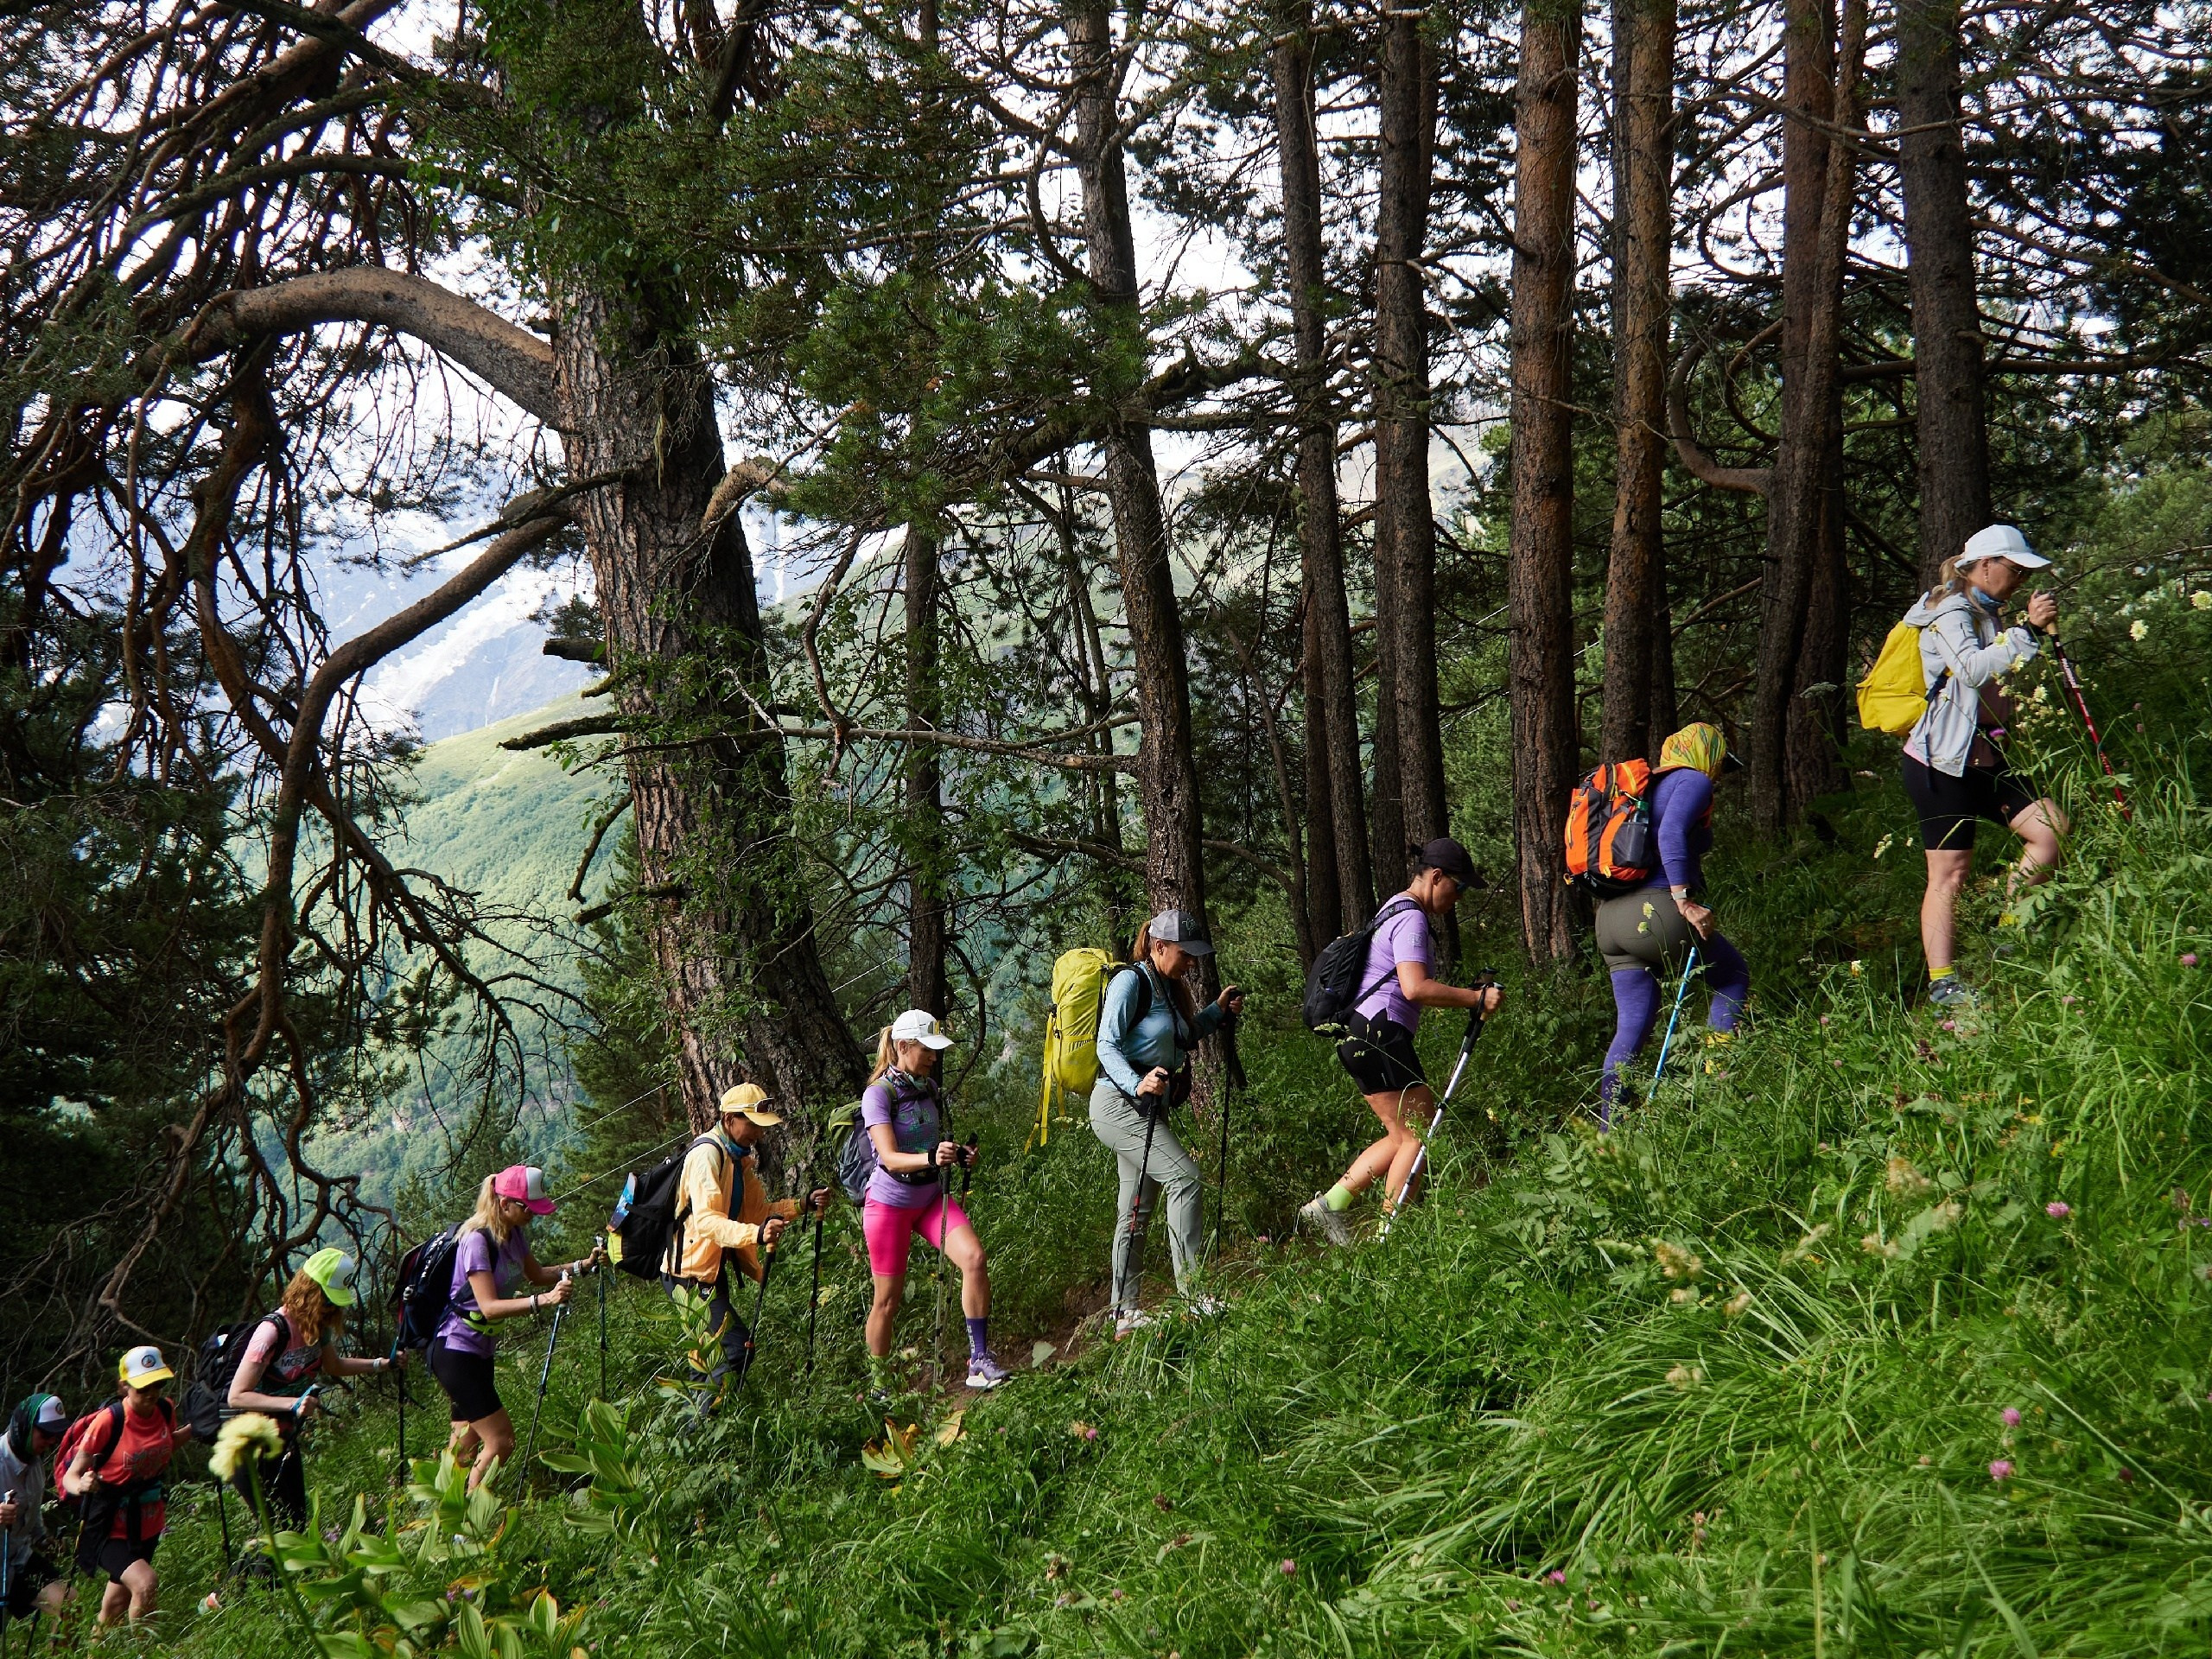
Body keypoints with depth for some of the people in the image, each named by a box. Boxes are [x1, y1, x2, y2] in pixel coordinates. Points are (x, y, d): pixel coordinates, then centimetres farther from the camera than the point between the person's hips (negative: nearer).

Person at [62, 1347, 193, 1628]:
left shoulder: (165, 1411, -4)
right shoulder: (109, 1421, -21)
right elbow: (70, 1476, -17)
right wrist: (82, 1486, -38)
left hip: (147, 1527, 6)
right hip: (109, 1531, -6)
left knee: (117, 1604, 18)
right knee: (146, 1583, -29)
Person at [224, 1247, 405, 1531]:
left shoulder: (319, 1326, 0)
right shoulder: (274, 1331, -26)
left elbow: (333, 1365, 22)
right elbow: (237, 1396, -29)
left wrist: (380, 1364, 10)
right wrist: (292, 1404, -39)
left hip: (284, 1440, 8)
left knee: (297, 1522, 6)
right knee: (281, 1527, -11)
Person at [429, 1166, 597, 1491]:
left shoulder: (515, 1234, 4)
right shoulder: (477, 1240, -21)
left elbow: (536, 1274, 19)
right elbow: (489, 1306, -28)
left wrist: (582, 1265, 4)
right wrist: (542, 1300, -38)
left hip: (479, 1351, 9)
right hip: (456, 1352, -9)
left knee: (465, 1446, 13)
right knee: (500, 1439, -11)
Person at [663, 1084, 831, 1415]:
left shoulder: (739, 1158, 11)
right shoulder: (707, 1154, -20)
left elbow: (758, 1211, 14)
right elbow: (706, 1220, -33)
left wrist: (804, 1205, 0)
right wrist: (755, 1234, -48)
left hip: (712, 1270, 10)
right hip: (689, 1274, -10)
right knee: (738, 1347, -18)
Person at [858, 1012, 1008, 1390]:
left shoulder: (929, 1087, 4)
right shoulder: (879, 1094, -16)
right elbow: (891, 1159, -27)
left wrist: (956, 1155, -3)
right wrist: (931, 1158, -45)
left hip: (932, 1197, 5)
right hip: (890, 1202, -5)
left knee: (975, 1258, -18)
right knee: (888, 1298, 1)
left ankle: (979, 1362, -14)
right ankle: (878, 1387, 20)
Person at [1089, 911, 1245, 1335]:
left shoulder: (1169, 987, 14)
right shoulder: (1130, 981, -13)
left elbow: (1183, 1039, 26)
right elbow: (1107, 1046, -19)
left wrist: (1218, 1010, 12)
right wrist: (1137, 1084, -35)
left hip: (1148, 1109, 10)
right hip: (1118, 1103, -10)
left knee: (1136, 1212, 9)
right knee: (1184, 1176, -21)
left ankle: (1125, 1315, 14)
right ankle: (1191, 1293, -23)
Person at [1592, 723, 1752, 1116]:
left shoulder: (1648, 786, 26)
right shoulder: (1694, 781, 0)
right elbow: (1671, 833, -18)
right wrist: (1685, 900, -22)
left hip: (1610, 918, 8)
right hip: (1655, 911, -8)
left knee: (1632, 1025, 10)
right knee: (1734, 977, 13)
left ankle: (1609, 1127, 4)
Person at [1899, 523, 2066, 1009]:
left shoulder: (1986, 614, 21)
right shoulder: (1949, 613, -9)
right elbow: (1972, 668, -28)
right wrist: (2027, 630, -30)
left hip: (1985, 758, 9)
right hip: (1943, 761, -9)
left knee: (2052, 828, -4)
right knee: (1949, 873, -9)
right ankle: (1943, 985, -8)